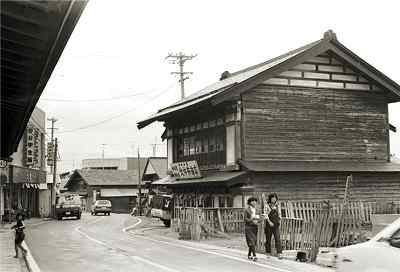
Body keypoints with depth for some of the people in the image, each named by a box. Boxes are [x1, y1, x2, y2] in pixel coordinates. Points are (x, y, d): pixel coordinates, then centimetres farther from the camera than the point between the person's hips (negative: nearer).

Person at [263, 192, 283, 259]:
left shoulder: (277, 205, 12)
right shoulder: (266, 205, 0)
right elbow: (265, 214, -8)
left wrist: (279, 220, 9)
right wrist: (269, 221, -19)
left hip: (276, 225, 3)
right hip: (269, 224, -2)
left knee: (278, 238, -9)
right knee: (268, 239, 5)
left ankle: (279, 253, -14)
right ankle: (268, 253, 16)